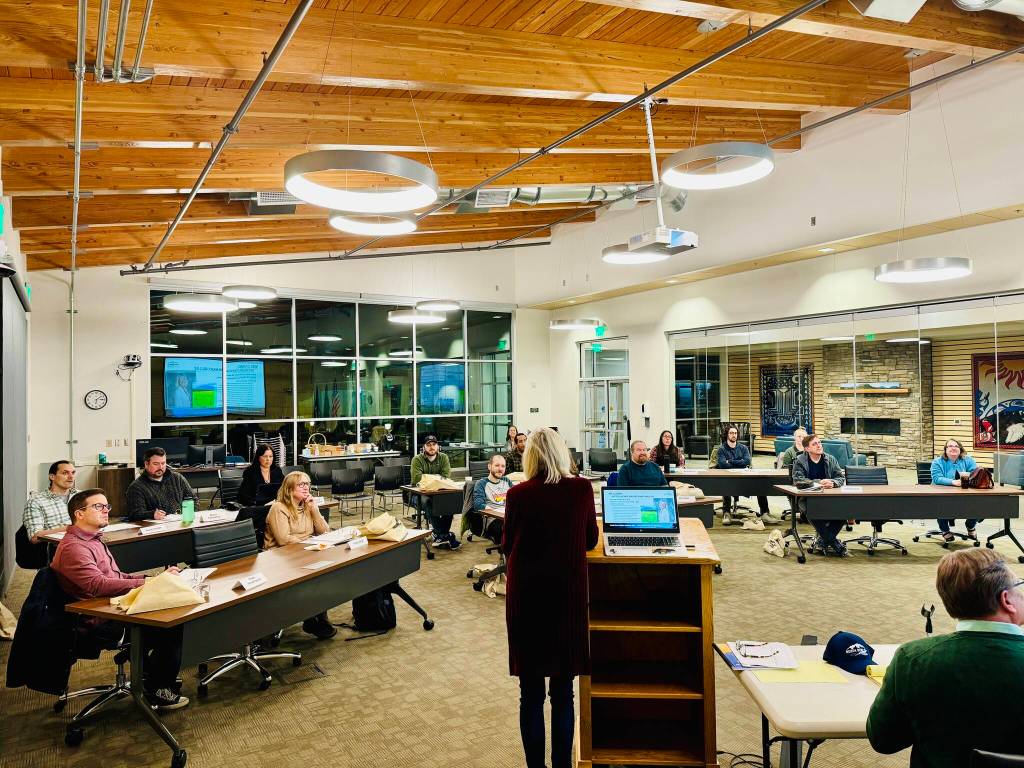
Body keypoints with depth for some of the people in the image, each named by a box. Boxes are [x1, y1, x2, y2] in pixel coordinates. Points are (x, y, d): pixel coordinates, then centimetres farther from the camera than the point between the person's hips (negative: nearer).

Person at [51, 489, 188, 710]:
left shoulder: (94, 540, 18)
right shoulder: (73, 547, -16)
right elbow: (98, 585, -27)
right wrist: (146, 583, -26)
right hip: (101, 623, -10)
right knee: (172, 625, -18)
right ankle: (156, 691, -1)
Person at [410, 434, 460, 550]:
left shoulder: (443, 457, 6)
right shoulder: (417, 459, -2)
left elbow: (446, 477, -8)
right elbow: (417, 478, -17)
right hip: (420, 492, -3)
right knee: (427, 501, -35)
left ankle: (439, 535, -18)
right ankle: (445, 535, -34)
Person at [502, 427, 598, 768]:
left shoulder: (518, 495, -12)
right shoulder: (582, 489, -8)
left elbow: (507, 547, 1)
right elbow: (590, 540, 5)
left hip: (526, 595, -1)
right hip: (568, 594, 1)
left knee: (531, 694, 11)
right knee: (563, 694, 12)